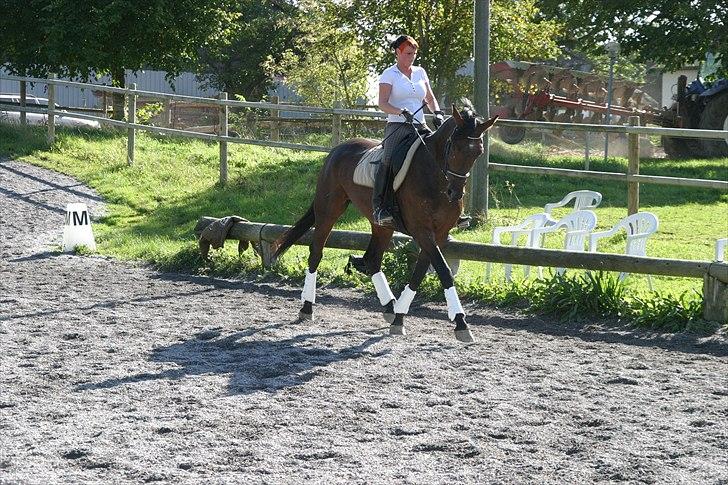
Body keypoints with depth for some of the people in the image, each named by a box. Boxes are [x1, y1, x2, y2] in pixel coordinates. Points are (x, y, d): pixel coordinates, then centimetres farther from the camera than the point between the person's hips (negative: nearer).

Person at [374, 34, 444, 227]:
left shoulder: (420, 72, 17)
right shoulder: (389, 74, 2)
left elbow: (430, 98, 26)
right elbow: (382, 104, -6)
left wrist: (437, 113, 6)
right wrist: (402, 112, -23)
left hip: (420, 126, 5)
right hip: (397, 126, -5)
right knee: (388, 160, -26)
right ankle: (379, 206, -29)